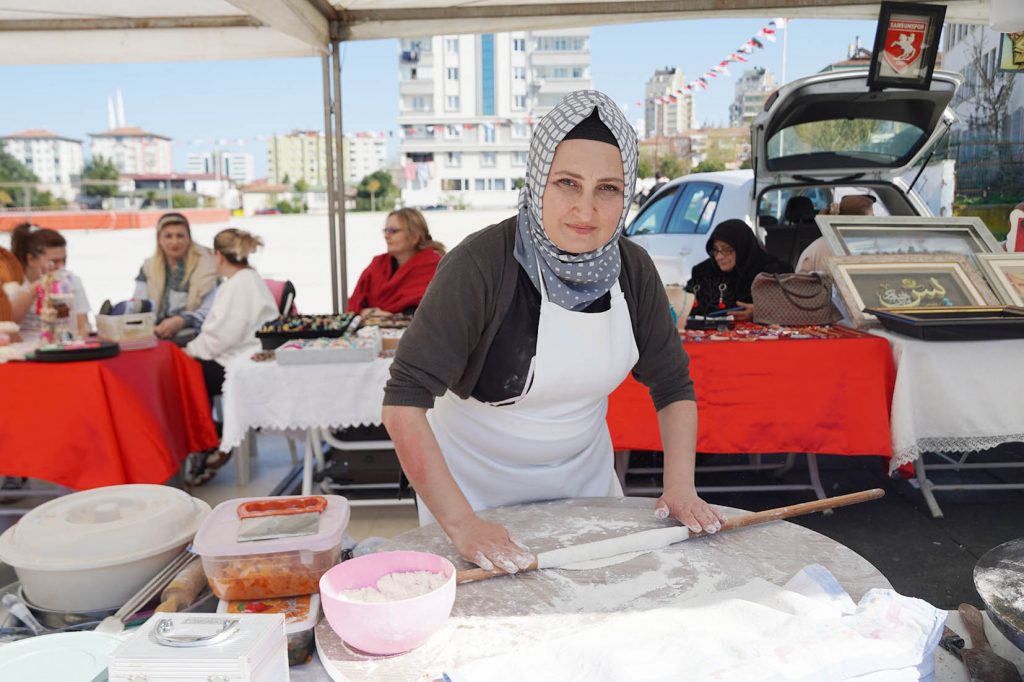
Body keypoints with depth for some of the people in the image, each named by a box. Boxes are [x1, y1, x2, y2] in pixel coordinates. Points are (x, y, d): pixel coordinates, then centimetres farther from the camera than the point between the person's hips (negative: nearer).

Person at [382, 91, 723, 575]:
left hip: (585, 478, 5)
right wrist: (461, 524, -34)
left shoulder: (633, 269, -10)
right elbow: (404, 402, -29)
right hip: (477, 487, -4)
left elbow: (673, 385, 1)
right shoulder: (481, 264, -26)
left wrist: (680, 487, -11)